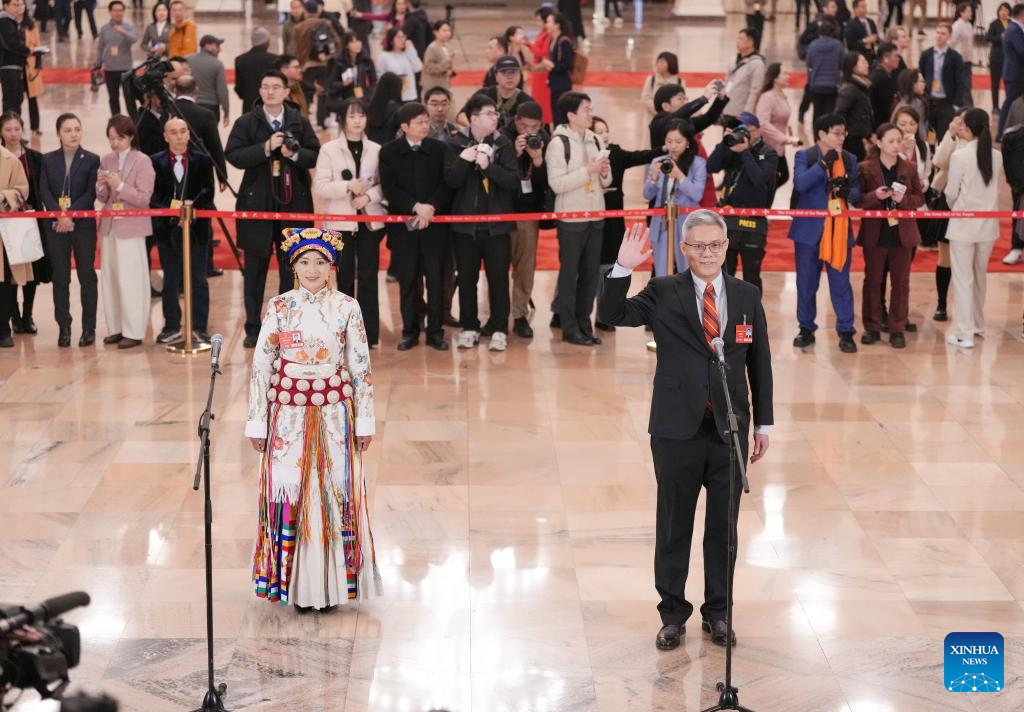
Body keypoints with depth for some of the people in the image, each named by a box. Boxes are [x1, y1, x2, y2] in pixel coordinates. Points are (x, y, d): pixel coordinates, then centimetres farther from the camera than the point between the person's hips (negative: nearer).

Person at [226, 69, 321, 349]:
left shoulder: (299, 122, 6)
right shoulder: (245, 123, 0)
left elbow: (315, 156, 3)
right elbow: (233, 155, -11)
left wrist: (294, 154, -16)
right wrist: (266, 148, -20)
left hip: (293, 202, 2)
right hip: (257, 203, -1)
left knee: (291, 268, 7)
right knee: (255, 269, 5)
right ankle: (253, 329, 12)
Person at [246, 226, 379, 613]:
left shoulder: (347, 307, 0)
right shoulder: (277, 307, 0)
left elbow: (361, 367, 3)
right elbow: (261, 366, 1)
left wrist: (364, 420, 0)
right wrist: (257, 422, -1)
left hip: (334, 413, 0)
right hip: (288, 413, 0)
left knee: (335, 494, 1)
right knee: (289, 492, 0)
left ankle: (332, 584, 12)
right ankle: (297, 585, 10)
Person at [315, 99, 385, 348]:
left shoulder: (376, 150, 4)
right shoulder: (329, 149, 0)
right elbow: (320, 186, -5)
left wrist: (369, 195, -13)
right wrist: (348, 187, -17)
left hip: (370, 221, 1)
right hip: (340, 222, -1)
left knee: (368, 278, 1)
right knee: (344, 277, 4)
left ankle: (369, 334, 4)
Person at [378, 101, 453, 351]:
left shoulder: (440, 149, 3)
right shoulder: (389, 152, 2)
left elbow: (446, 185, 0)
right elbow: (389, 188, -5)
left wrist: (431, 208, -15)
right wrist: (416, 207, -15)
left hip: (434, 225, 0)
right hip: (403, 225, 0)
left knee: (435, 280, 2)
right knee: (407, 281, 4)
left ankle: (435, 331, 9)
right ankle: (410, 331, 13)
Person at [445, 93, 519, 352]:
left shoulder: (503, 144, -1)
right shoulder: (457, 144, -1)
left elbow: (513, 180, -9)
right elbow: (451, 180, -7)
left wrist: (488, 166, -22)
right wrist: (463, 161, -24)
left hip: (497, 223, 0)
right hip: (465, 222, 0)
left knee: (498, 277, 2)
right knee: (467, 277, 7)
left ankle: (499, 329, 11)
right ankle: (469, 328, 19)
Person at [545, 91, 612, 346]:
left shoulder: (595, 141, 9)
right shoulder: (559, 143, -10)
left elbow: (605, 182, 17)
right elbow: (557, 184, -19)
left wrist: (605, 173, -5)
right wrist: (588, 170, -20)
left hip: (595, 217, 6)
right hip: (571, 219, -6)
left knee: (591, 272, 9)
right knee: (569, 272, 1)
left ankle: (584, 322, 18)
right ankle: (569, 327, 6)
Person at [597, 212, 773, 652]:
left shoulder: (747, 297, 5)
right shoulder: (664, 294, -2)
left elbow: (759, 363, 9)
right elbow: (613, 316, -14)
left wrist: (763, 423, 8)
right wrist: (622, 269, -28)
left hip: (730, 431, 2)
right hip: (678, 431, -2)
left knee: (724, 528, 10)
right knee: (673, 527, 8)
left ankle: (718, 614, 24)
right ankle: (673, 614, 20)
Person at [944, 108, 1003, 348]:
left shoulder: (960, 157, -15)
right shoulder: (997, 157, -2)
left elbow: (951, 193, -8)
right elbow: (996, 186, 7)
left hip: (964, 223, -5)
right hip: (988, 223, 5)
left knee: (963, 279, 0)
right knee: (980, 276, 21)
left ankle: (964, 334, -2)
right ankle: (978, 324, 34)